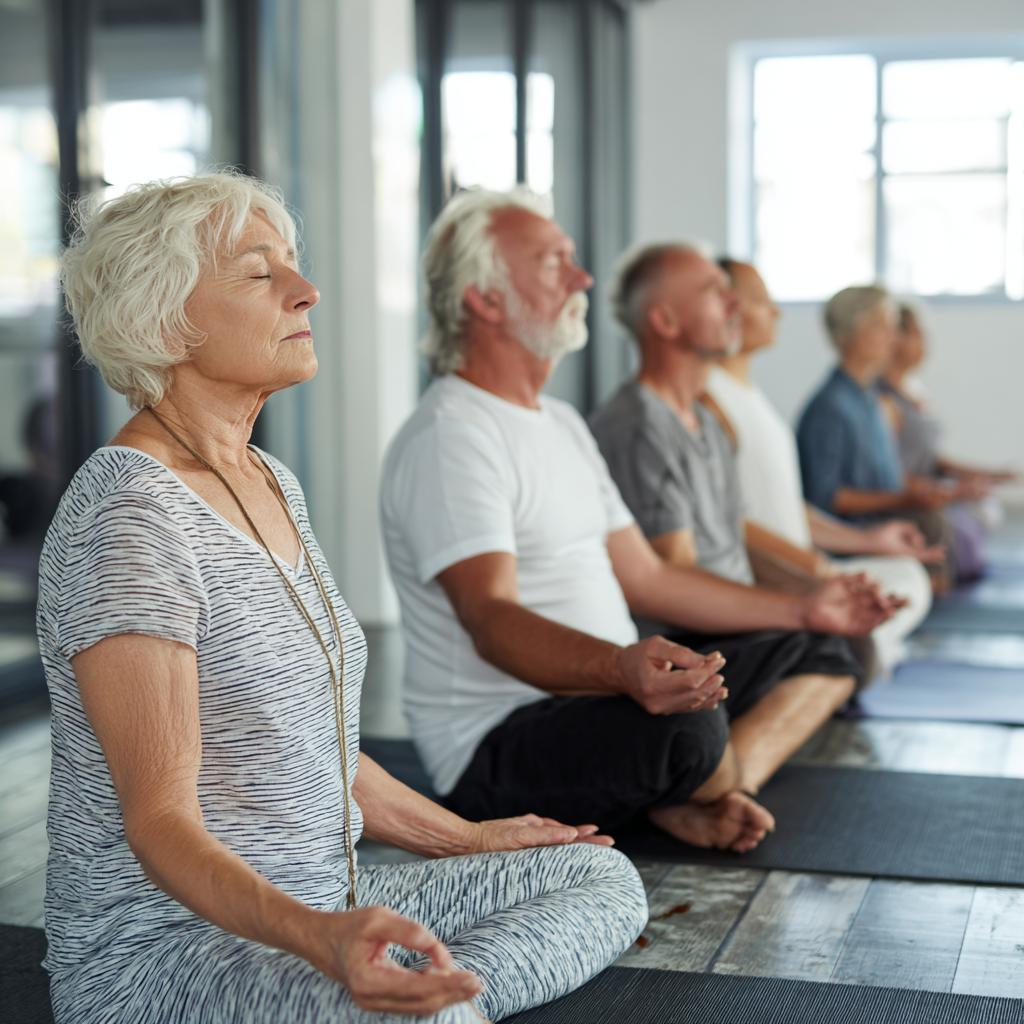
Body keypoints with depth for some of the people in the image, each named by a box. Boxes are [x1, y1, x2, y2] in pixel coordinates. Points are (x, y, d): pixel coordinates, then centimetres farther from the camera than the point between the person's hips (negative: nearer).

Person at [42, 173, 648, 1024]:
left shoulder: (273, 485, 12)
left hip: (317, 905, 10)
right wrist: (314, 935, -40)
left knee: (604, 877, 3)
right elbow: (161, 820, -23)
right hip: (163, 945, -10)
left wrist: (468, 840, 23)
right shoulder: (131, 514, -18)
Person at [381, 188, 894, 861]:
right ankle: (714, 792, -1)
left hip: (609, 698, 10)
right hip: (497, 745, -10)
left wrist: (802, 611, 19)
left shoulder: (563, 422, 17)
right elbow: (490, 619, -28)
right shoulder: (447, 437, -15)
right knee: (686, 725, -38)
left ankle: (692, 806, -12)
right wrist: (620, 669, -46)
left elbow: (643, 578, 20)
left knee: (823, 657, 13)